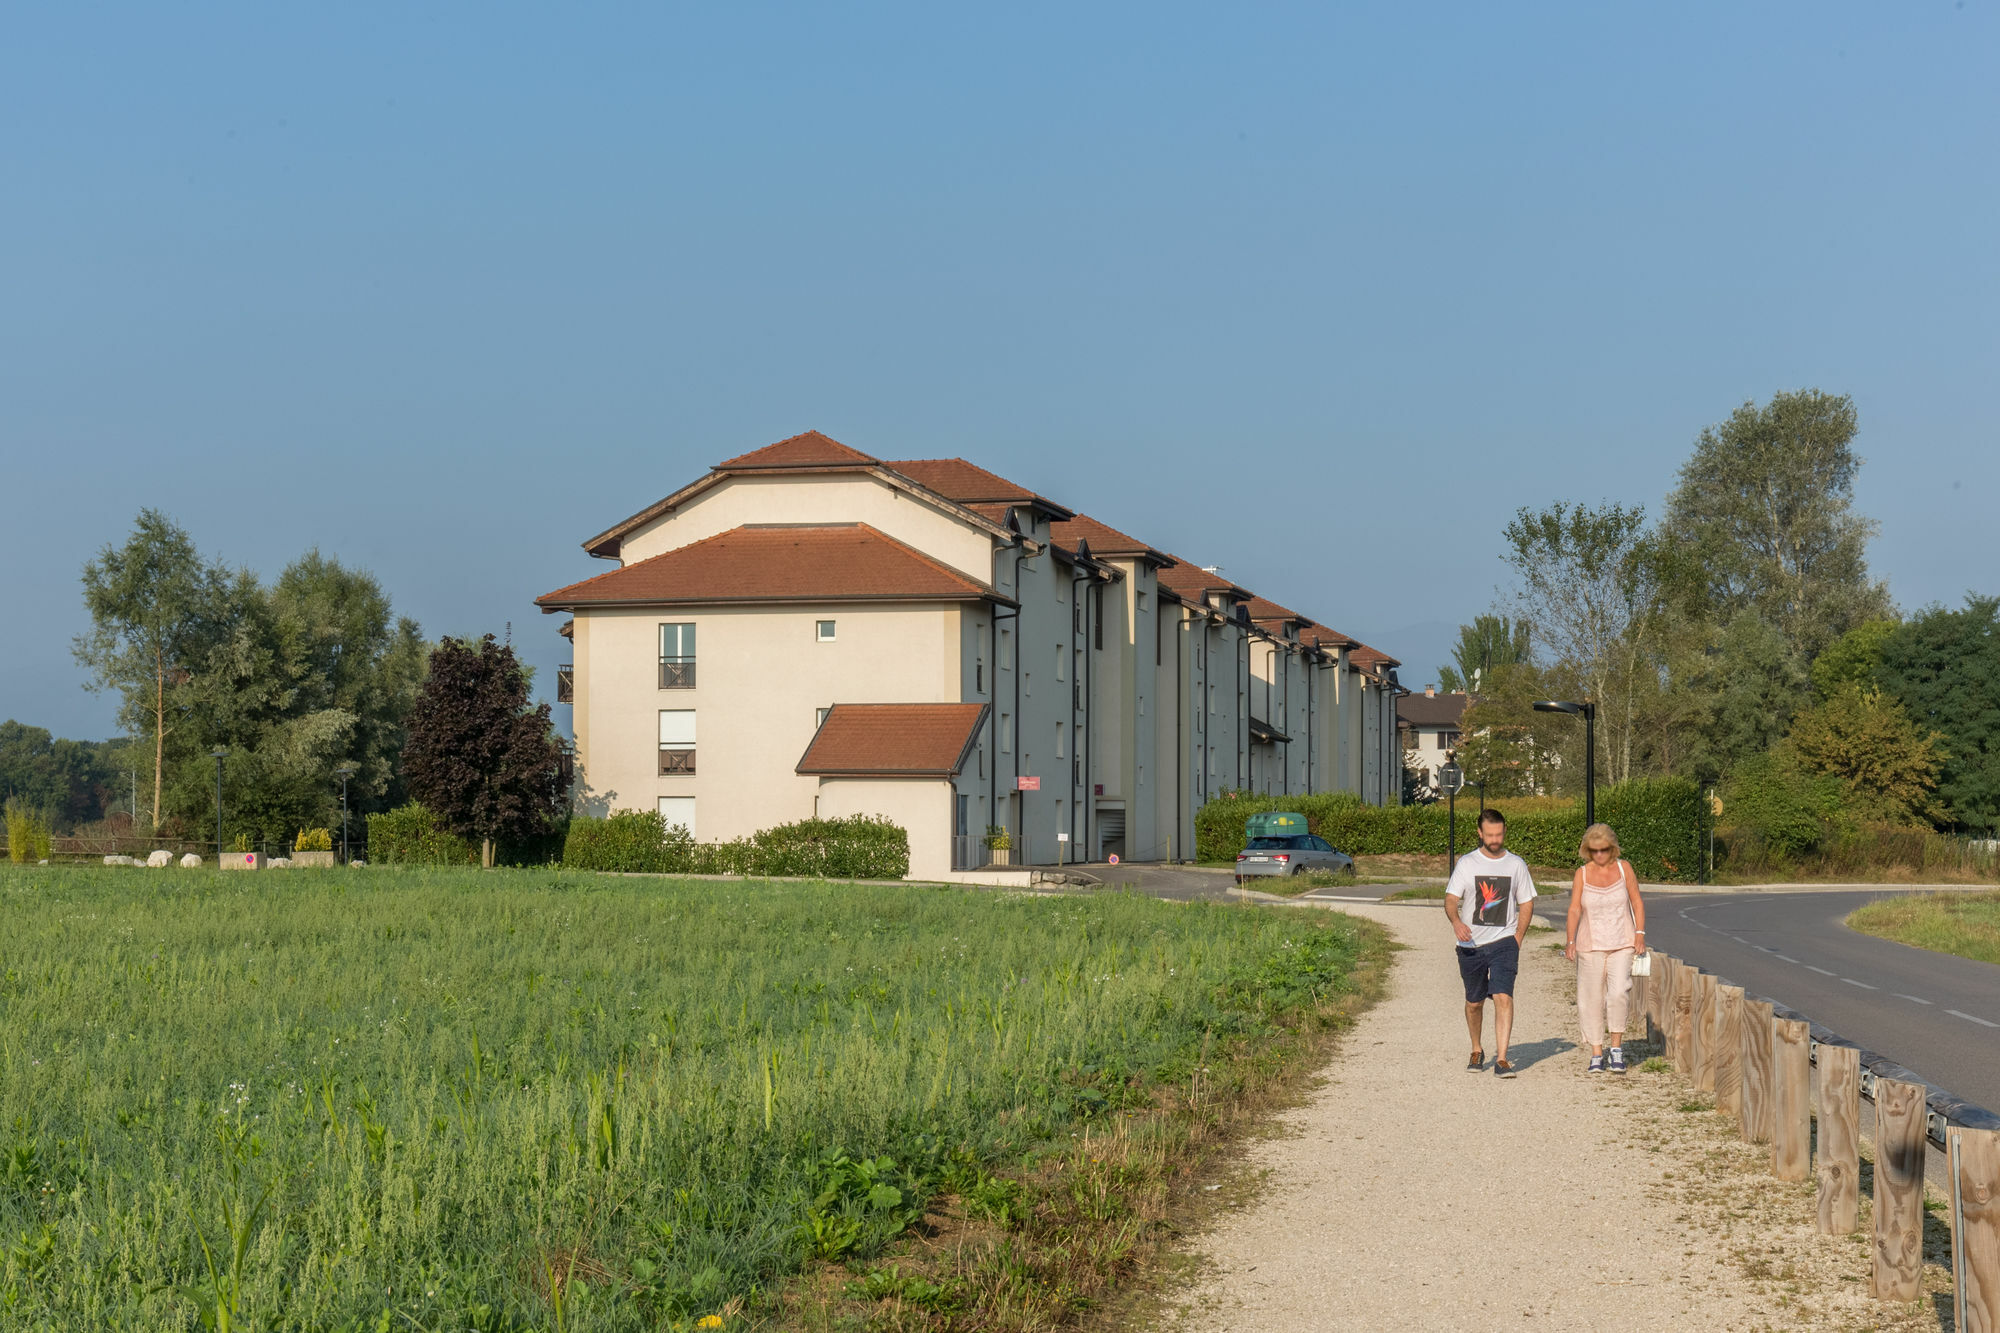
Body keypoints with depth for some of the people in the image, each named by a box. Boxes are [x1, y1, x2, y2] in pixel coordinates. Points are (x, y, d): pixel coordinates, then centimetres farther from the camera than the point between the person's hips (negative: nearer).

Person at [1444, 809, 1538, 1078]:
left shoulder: (1516, 865, 5)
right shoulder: (1467, 863, 2)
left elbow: (1526, 904, 11)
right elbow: (1451, 899, -3)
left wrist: (1517, 939, -1)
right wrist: (1456, 922, -25)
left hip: (1504, 942, -1)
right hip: (1471, 944, 1)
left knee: (1503, 997, -17)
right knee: (1474, 1002, 11)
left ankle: (1502, 1059, -19)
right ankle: (1476, 1051, 33)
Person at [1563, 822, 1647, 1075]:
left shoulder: (1623, 867, 3)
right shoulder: (1582, 874, 1)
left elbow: (1637, 901, 7)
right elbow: (1574, 909, -4)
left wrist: (1640, 933, -3)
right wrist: (1570, 941, -15)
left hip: (1622, 943, -1)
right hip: (1591, 945, 1)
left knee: (1618, 992, -17)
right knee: (1592, 999, 0)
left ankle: (1617, 1048, -3)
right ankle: (1596, 1054, 8)